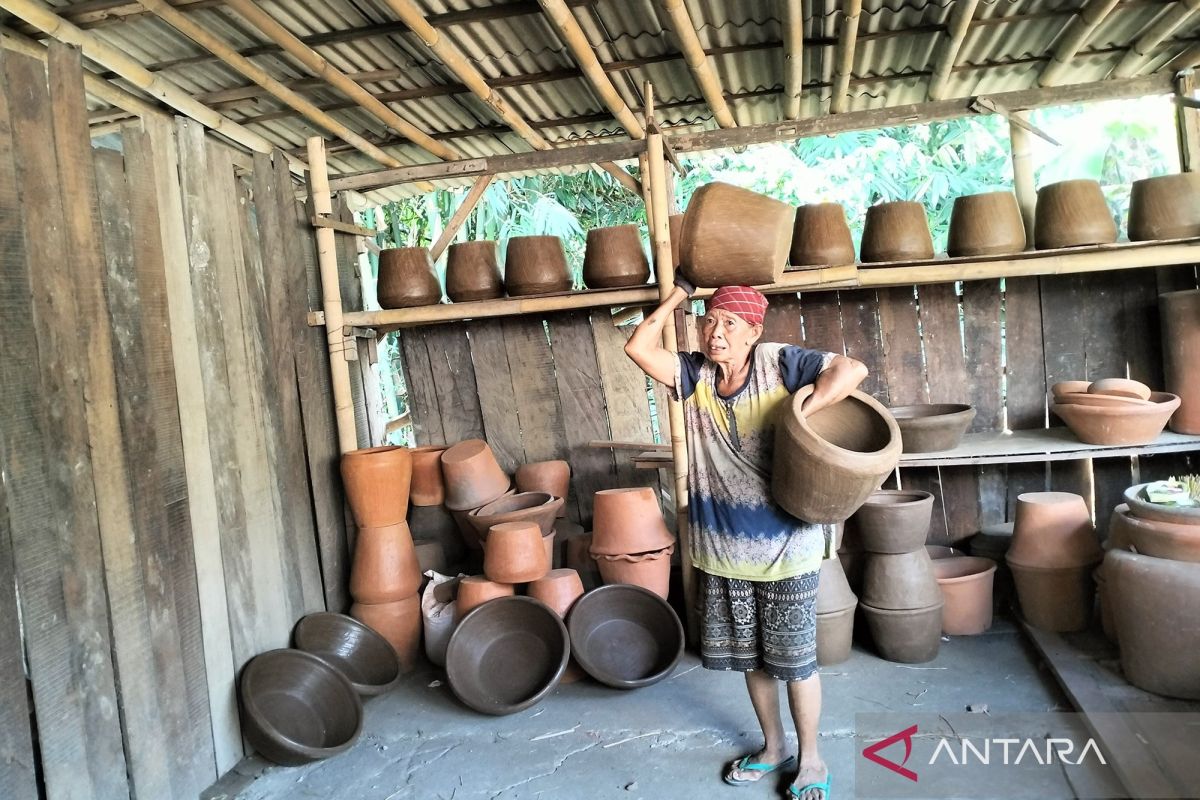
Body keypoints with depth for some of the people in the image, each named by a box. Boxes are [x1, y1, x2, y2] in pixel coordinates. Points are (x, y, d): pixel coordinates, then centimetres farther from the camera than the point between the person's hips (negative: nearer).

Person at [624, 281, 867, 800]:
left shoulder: (779, 363, -11)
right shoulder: (695, 374, 0)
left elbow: (852, 370, -21)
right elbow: (639, 348, -9)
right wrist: (676, 297, -1)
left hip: (786, 546, -4)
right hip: (723, 548, 5)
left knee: (794, 659, 9)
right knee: (750, 657, 19)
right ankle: (773, 747, 41)